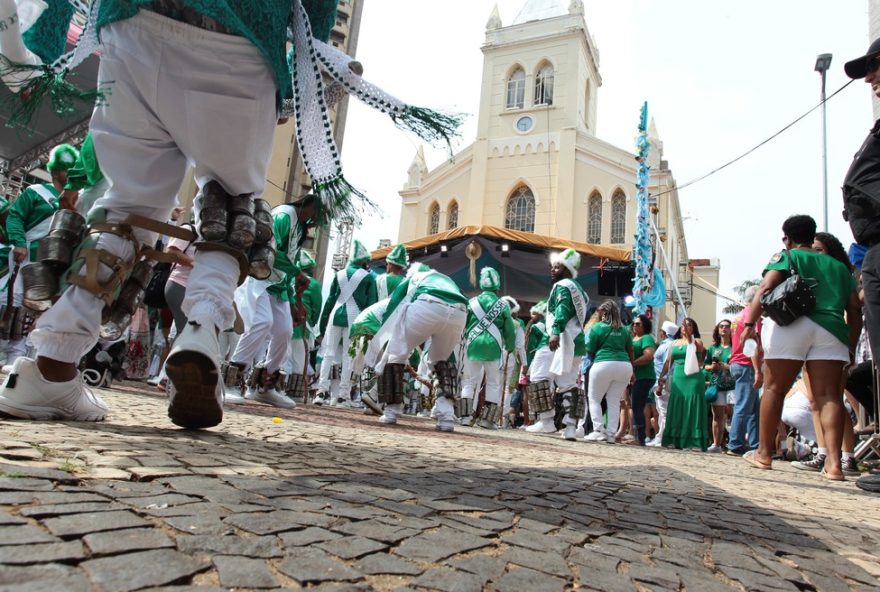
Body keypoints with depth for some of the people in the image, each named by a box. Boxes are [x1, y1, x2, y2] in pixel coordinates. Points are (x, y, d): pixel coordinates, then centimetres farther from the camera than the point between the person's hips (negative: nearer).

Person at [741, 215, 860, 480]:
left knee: (774, 389, 3)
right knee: (829, 395, 0)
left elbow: (766, 288, -6)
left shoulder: (786, 257, 13)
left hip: (792, 325, -3)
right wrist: (851, 348, 21)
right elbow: (855, 309, 18)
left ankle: (764, 453, 9)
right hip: (831, 329, 4)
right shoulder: (838, 265, 25)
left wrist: (750, 322, -11)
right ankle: (834, 462, -11)